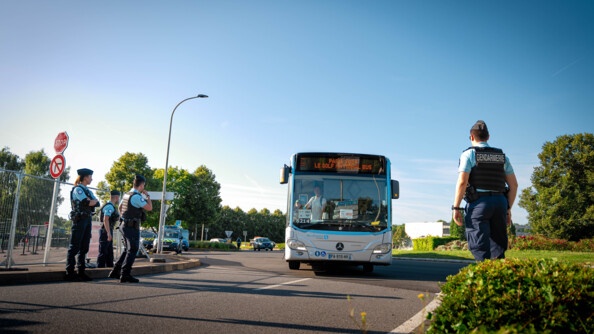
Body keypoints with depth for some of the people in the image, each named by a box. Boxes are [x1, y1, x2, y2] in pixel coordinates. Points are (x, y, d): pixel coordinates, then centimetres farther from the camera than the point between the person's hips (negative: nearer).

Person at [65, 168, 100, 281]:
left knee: (84, 248, 9)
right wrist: (93, 201, 1)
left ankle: (81, 272, 13)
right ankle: (69, 273, -4)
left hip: (87, 220, 9)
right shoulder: (77, 189, -7)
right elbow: (87, 202, -18)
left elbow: (97, 203, 11)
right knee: (74, 247, -7)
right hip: (79, 220, -9)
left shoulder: (87, 190, 20)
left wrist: (91, 201, -7)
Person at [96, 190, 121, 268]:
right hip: (106, 231, -10)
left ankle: (110, 267, 21)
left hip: (108, 231, 10)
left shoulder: (112, 206, 17)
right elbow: (105, 220, -24)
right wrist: (109, 233, -27)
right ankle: (100, 268, -5)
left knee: (109, 252, 15)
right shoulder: (109, 206, -15)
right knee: (103, 252, -7)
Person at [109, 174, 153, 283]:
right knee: (132, 251, -4)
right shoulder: (137, 197, -18)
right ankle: (125, 275, -6)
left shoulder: (126, 194, 11)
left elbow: (120, 207, 26)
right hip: (133, 226, -9)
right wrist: (147, 196, -5)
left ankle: (115, 272, 22)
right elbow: (149, 208, -17)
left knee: (127, 249, 19)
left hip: (125, 224, 9)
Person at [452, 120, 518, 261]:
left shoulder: (469, 154, 0)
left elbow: (462, 182, -12)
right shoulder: (502, 156, 15)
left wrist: (456, 208, -9)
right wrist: (508, 209, 19)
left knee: (480, 248, -5)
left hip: (478, 203, -5)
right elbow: (514, 185, 12)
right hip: (500, 202, 5)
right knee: (498, 250, 9)